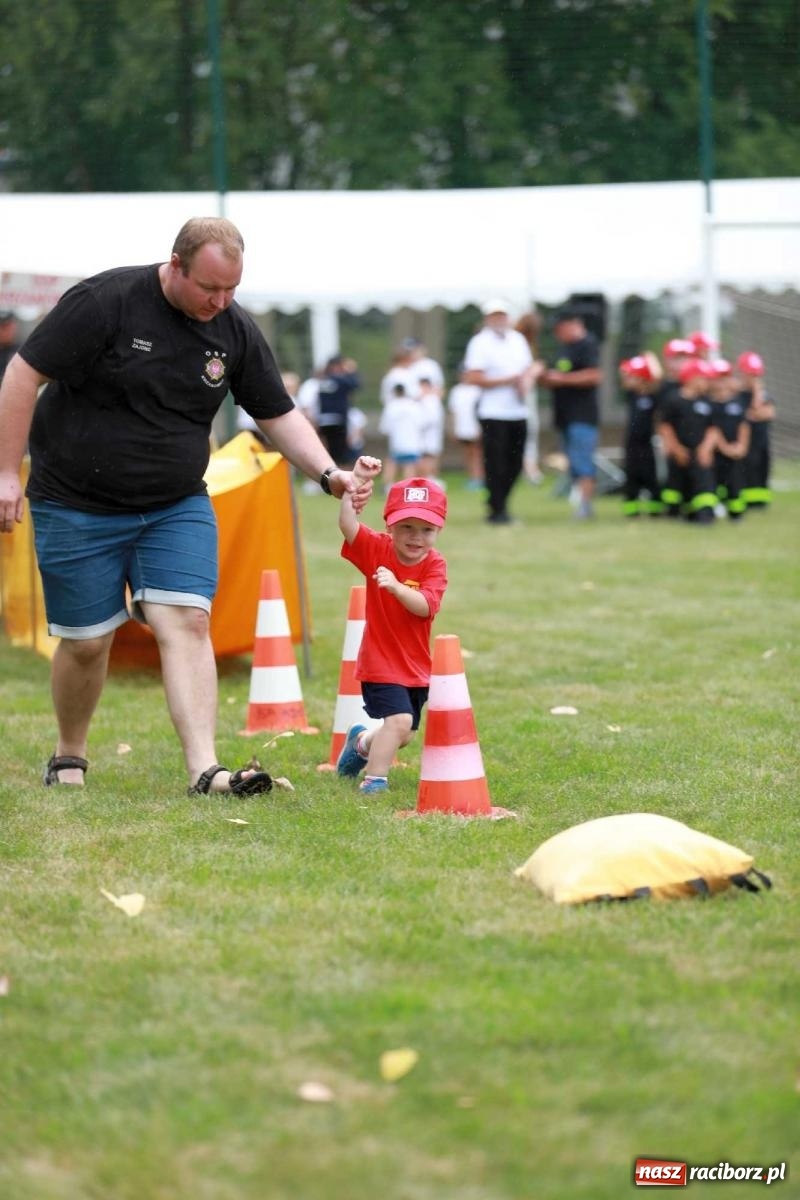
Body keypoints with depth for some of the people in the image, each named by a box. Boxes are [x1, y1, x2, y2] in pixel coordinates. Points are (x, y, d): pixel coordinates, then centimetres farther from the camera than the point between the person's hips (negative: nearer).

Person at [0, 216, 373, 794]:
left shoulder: (236, 330, -1)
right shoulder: (105, 301, -16)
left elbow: (280, 415, 8)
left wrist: (329, 473, -9)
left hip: (178, 508, 4)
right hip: (78, 507, -3)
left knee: (188, 623, -14)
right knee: (86, 641, 2)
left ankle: (205, 769, -21)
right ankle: (69, 757, 26)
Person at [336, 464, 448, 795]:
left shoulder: (435, 565, -8)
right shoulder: (377, 550, -9)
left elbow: (425, 606, -23)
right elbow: (347, 525, -27)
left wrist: (395, 586, -39)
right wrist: (357, 481, -35)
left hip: (416, 667, 4)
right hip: (380, 665, -4)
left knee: (401, 733, 19)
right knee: (399, 720, -23)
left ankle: (361, 742, 50)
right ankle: (374, 780, -11)